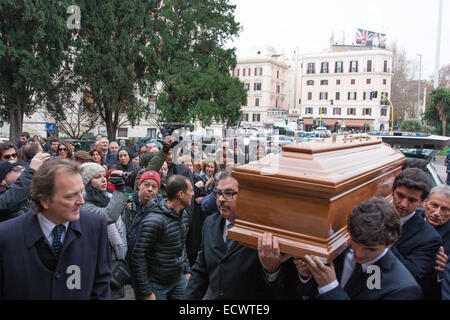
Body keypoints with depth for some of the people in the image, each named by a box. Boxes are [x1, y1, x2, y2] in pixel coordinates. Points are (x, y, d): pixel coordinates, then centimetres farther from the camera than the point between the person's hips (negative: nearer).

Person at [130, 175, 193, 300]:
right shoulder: (154, 220, -25)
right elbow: (138, 258, -22)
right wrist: (146, 292, -18)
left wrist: (186, 270, 14)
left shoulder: (182, 213, 2)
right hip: (157, 285, -7)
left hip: (179, 280, 7)